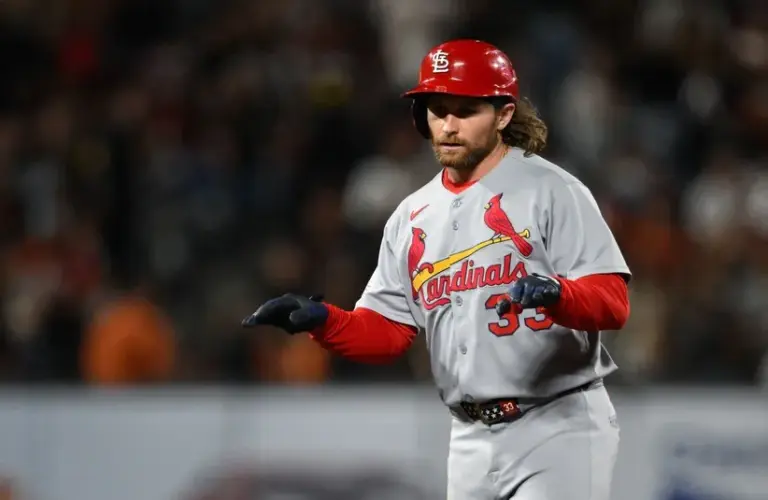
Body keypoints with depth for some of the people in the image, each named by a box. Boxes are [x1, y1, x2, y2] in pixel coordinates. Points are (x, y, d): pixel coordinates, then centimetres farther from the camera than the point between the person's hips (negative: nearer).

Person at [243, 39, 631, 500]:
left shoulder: (551, 191, -7)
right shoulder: (412, 216, 13)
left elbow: (613, 303, -14)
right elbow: (386, 334, 13)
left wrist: (556, 294, -35)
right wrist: (319, 320, -6)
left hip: (557, 431, -7)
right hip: (472, 441, 7)